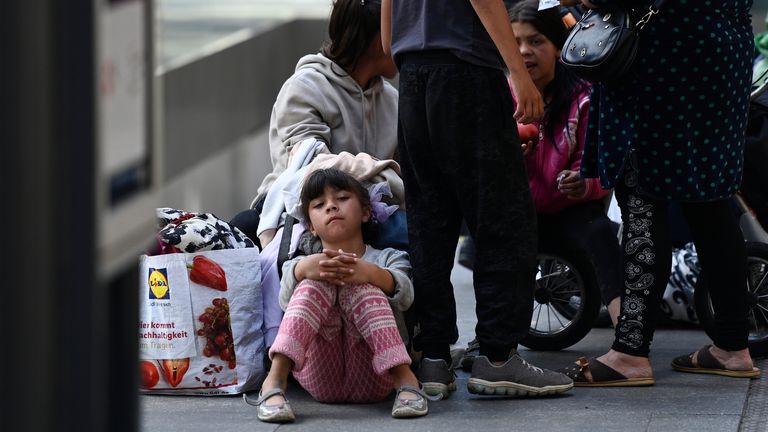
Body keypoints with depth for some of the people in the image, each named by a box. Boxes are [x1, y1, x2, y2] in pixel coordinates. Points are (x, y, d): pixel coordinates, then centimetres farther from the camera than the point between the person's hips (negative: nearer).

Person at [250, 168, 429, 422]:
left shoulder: (386, 259, 21)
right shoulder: (304, 265, 25)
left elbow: (404, 297, -4)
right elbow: (286, 300, -2)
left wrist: (371, 274, -27)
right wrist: (303, 269, -26)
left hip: (371, 378, -1)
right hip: (321, 377, 1)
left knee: (359, 286, -21)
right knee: (316, 283, -19)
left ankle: (404, 380, -35)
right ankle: (275, 380, -38)